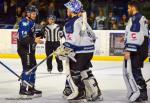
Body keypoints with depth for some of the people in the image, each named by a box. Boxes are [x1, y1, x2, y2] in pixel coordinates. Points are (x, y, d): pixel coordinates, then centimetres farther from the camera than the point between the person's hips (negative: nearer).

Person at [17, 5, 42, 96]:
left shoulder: (32, 22, 15)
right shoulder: (24, 23, -17)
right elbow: (23, 38, -27)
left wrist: (38, 36, 11)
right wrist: (34, 40, -34)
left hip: (30, 48, 10)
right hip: (24, 48, -10)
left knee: (33, 67, 13)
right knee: (27, 68, -12)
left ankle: (31, 87, 22)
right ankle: (23, 89, -8)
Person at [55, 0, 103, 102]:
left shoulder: (70, 24, -16)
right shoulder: (82, 20, 12)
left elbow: (73, 41, -23)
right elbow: (92, 35, 18)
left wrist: (63, 49, -15)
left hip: (80, 52, -9)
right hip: (89, 49, 9)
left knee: (73, 71, 1)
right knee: (85, 71, 19)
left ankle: (79, 95, 3)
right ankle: (95, 92, 21)